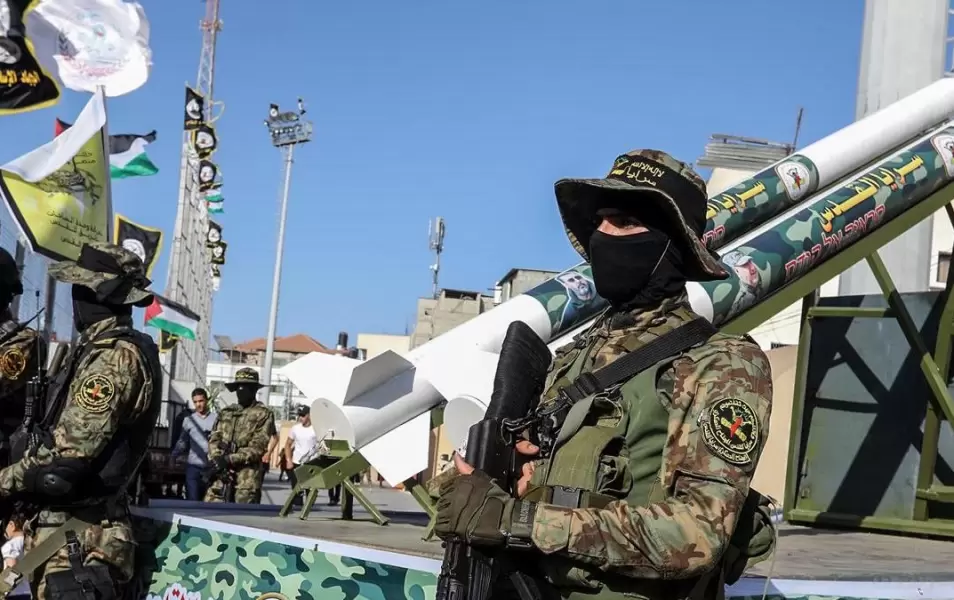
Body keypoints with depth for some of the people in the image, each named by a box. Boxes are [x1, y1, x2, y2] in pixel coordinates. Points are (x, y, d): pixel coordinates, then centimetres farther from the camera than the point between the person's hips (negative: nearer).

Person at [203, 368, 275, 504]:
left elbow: (258, 447, -6)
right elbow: (214, 439, 11)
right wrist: (216, 459, -10)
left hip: (247, 475, -5)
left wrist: (229, 459, -14)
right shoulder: (225, 412, 19)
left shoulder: (263, 414, 2)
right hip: (220, 473, 5)